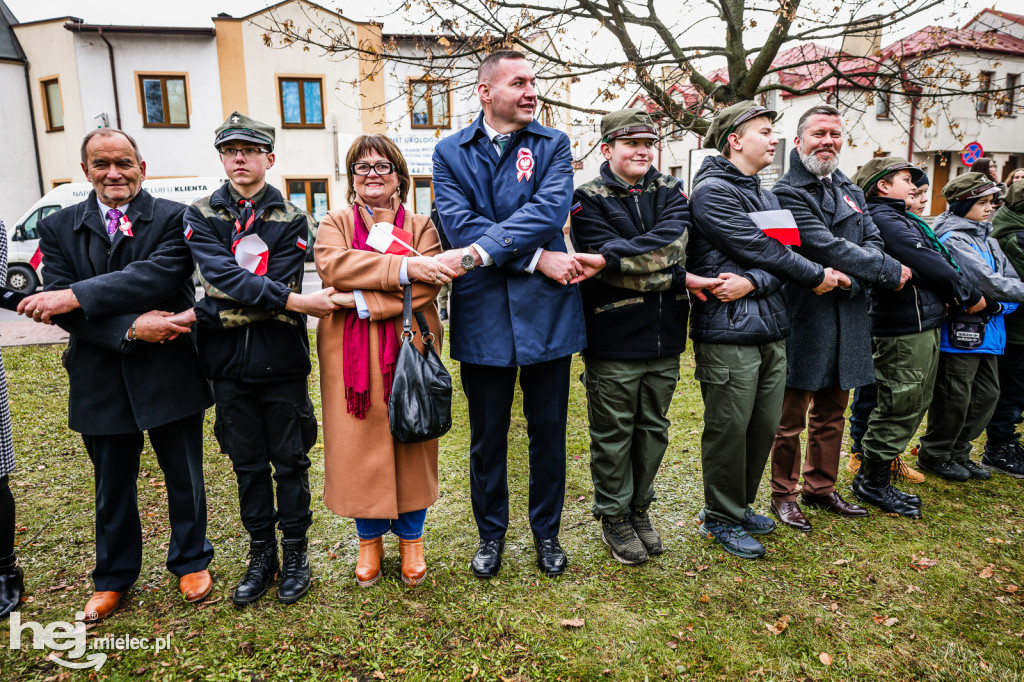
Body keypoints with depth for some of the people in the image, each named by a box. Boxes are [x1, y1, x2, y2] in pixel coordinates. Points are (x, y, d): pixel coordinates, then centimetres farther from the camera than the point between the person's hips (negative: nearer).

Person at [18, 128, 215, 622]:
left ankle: (190, 562, 36)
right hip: (101, 382, 3)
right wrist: (130, 328, -19)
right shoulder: (58, 228, 4)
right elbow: (62, 311, -6)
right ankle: (113, 577, 39)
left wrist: (77, 297, -23)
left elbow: (160, 275, -22)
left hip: (171, 373, -2)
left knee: (184, 477, 13)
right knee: (112, 485, 18)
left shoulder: (173, 218, -4)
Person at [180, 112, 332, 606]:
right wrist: (294, 302, -25)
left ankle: (295, 553, 26)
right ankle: (261, 555, 29)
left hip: (282, 361, -2)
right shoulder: (200, 216, 6)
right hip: (229, 363, 2)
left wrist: (200, 315, -15)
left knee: (290, 462, 8)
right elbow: (223, 274, -13)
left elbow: (276, 287, -12)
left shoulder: (293, 220, 0)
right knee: (247, 464, 13)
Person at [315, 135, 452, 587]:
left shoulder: (421, 226, 6)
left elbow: (427, 285, -10)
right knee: (359, 443, 7)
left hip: (409, 348, -1)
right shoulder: (335, 224, 10)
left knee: (411, 441, 7)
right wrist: (402, 267, -20)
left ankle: (411, 539, 26)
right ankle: (369, 540, 27)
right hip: (351, 351, 1)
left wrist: (366, 301, -18)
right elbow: (331, 264, -13)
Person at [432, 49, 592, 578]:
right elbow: (459, 224, -9)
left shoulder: (553, 145, 5)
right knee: (487, 435, 12)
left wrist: (480, 252, -24)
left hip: (547, 312, 1)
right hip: (482, 315, 0)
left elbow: (551, 209, -14)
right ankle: (491, 534, 34)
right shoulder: (450, 152, 6)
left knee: (548, 431, 12)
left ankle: (546, 532, 33)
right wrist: (537, 259, -16)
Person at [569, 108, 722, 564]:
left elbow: (673, 241, -11)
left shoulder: (670, 192, 9)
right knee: (613, 433, 7)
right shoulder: (588, 198, -3)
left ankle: (640, 509, 34)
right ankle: (614, 518, 25)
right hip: (613, 339, -4)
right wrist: (680, 279, -16)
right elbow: (605, 260, -16)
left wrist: (613, 257, -23)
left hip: (665, 337, 5)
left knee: (653, 429, 15)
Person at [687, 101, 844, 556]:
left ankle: (740, 506, 31)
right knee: (729, 428, 1)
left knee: (765, 425, 13)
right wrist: (817, 276, 0)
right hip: (728, 332, -8)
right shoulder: (712, 190, -8)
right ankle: (720, 518, 19)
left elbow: (779, 254, 5)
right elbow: (761, 250, -12)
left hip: (771, 328, 8)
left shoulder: (764, 195, 18)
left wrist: (751, 283, -16)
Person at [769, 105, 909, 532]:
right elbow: (825, 246, -18)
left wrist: (855, 275, -13)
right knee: (791, 418, 3)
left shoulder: (851, 192, 18)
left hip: (848, 318, 8)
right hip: (804, 316, -7)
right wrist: (889, 272, -10)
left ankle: (821, 489, 31)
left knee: (831, 413, 17)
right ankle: (784, 494, 18)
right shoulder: (787, 192, -9)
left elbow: (872, 241, 9)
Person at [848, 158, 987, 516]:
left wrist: (956, 293, 1)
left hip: (923, 327, 11)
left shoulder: (899, 218, 19)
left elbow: (937, 260, 16)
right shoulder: (885, 220, -14)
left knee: (911, 409, 16)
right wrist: (970, 295, -4)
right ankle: (872, 482, 10)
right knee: (899, 409, -3)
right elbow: (929, 264, -16)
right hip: (905, 329, -11)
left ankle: (876, 478, 26)